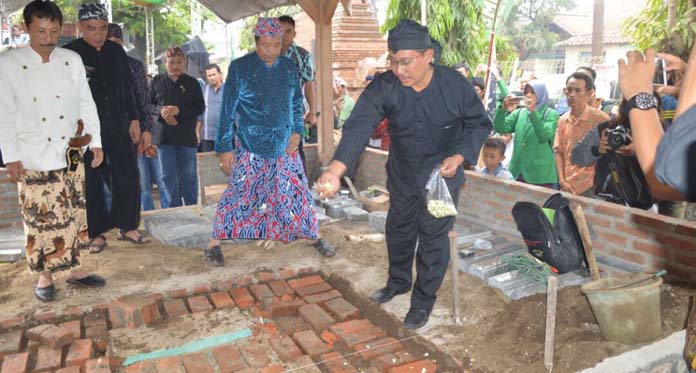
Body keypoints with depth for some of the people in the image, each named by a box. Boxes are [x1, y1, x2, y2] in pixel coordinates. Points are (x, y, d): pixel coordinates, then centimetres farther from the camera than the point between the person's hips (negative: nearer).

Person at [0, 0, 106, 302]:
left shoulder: (72, 60, 3)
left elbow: (86, 104, 7)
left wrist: (96, 142, 3)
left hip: (70, 155, 3)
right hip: (34, 159, -2)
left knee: (73, 217, 9)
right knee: (40, 219, 4)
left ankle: (74, 268, 24)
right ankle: (45, 276, 20)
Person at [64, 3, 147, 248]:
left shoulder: (116, 52, 8)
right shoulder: (69, 54, -3)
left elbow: (129, 89, 13)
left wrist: (134, 120, 9)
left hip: (119, 128, 3)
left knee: (128, 179, 3)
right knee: (92, 183, 5)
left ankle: (127, 226, 19)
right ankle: (97, 233, 18)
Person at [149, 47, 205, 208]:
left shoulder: (192, 83, 3)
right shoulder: (157, 81, 7)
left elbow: (200, 107, -3)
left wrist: (178, 110, -17)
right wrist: (161, 111, -13)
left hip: (187, 136, -1)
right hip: (164, 136, 1)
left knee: (188, 175, 8)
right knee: (167, 176, 3)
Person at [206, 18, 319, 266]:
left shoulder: (289, 67, 3)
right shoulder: (240, 68, -9)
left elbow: (296, 102, 13)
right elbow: (228, 111, -8)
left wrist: (297, 131, 0)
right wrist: (225, 148, -9)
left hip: (284, 146, 4)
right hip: (250, 148, -3)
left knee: (294, 192, 8)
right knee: (240, 194, -2)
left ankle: (309, 237, 24)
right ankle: (215, 243, 10)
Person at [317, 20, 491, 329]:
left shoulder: (455, 85, -23)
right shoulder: (384, 87, -23)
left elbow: (479, 124, -7)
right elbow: (359, 126, -37)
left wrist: (459, 157, -24)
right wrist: (335, 169, -53)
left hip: (443, 173, -2)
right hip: (402, 172, 3)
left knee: (433, 235, 3)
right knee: (399, 229, 20)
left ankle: (424, 299, 25)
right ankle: (399, 281, 46)